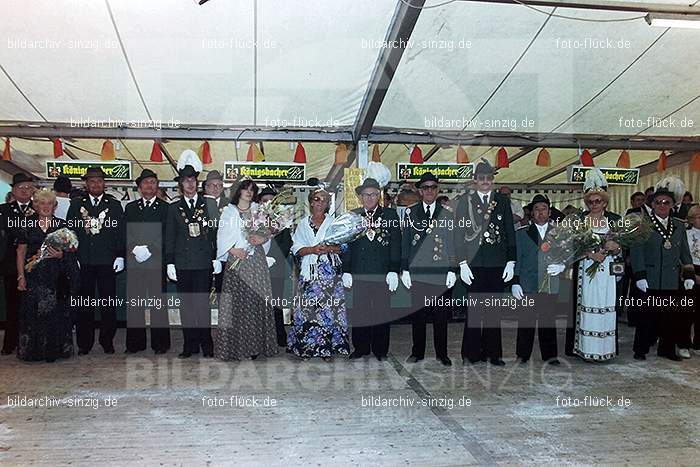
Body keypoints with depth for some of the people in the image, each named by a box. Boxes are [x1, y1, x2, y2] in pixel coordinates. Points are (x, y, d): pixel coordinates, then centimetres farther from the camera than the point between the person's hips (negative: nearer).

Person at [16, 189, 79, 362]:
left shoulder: (61, 225, 7)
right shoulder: (27, 224, 6)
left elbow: (69, 251, 10)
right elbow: (21, 252, 6)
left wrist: (60, 254, -13)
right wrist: (21, 276, -1)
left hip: (56, 276, 0)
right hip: (34, 275, 0)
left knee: (56, 312, 0)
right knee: (33, 313, 0)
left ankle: (56, 349, 11)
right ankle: (33, 350, 11)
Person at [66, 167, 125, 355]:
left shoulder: (114, 205, 7)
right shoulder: (76, 204, 10)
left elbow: (121, 233, 5)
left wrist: (120, 256, -2)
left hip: (107, 262, -1)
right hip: (82, 262, 1)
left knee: (108, 304, 2)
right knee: (84, 304, 5)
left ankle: (107, 342, 14)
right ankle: (84, 344, 15)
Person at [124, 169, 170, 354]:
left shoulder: (165, 208, 5)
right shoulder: (130, 208, 16)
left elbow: (166, 235, -3)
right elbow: (125, 234, 8)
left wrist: (148, 249, -13)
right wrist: (135, 249, -9)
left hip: (156, 262, -3)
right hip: (134, 261, 3)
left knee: (158, 303, -1)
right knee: (134, 303, 5)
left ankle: (160, 343, 7)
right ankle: (135, 342, 14)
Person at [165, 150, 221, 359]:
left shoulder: (208, 205, 7)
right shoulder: (174, 208, 11)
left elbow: (216, 234, 5)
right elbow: (169, 238, 9)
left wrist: (216, 259, 0)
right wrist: (170, 263, 2)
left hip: (204, 263, -2)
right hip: (182, 264, 2)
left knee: (203, 304, -5)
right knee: (186, 305, 4)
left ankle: (206, 345, 5)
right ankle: (190, 345, 13)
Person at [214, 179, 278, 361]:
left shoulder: (258, 211, 16)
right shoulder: (228, 211, 9)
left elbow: (268, 234, 13)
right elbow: (222, 237, 2)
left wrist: (261, 239, -7)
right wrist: (233, 250, -12)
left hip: (256, 261, 2)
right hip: (236, 260, -2)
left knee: (257, 301, -2)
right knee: (235, 302, -5)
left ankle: (255, 345, 4)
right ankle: (234, 346, 0)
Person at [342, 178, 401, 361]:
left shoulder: (390, 215, 7)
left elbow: (395, 244, 2)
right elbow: (346, 244, 8)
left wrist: (394, 271, -6)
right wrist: (346, 271, 1)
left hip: (382, 272, -1)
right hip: (358, 272, 1)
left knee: (382, 311, 3)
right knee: (358, 312, 4)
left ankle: (380, 350, 16)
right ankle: (361, 348, 18)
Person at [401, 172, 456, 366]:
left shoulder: (447, 215, 9)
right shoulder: (411, 212, 8)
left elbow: (452, 244, 8)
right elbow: (405, 243, 7)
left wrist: (452, 270, 1)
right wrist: (404, 270, 2)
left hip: (441, 274, 0)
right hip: (417, 273, 0)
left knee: (441, 316, 4)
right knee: (417, 315, 5)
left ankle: (442, 354, 16)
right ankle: (417, 352, 18)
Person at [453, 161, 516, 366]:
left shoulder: (503, 201, 11)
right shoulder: (465, 200, 5)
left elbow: (510, 233, 11)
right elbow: (459, 233, 1)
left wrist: (511, 261, 3)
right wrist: (462, 262, -6)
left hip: (497, 263, 2)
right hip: (474, 262, -2)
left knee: (494, 309, 6)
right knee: (474, 308, -1)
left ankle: (492, 352, 15)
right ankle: (471, 353, 9)